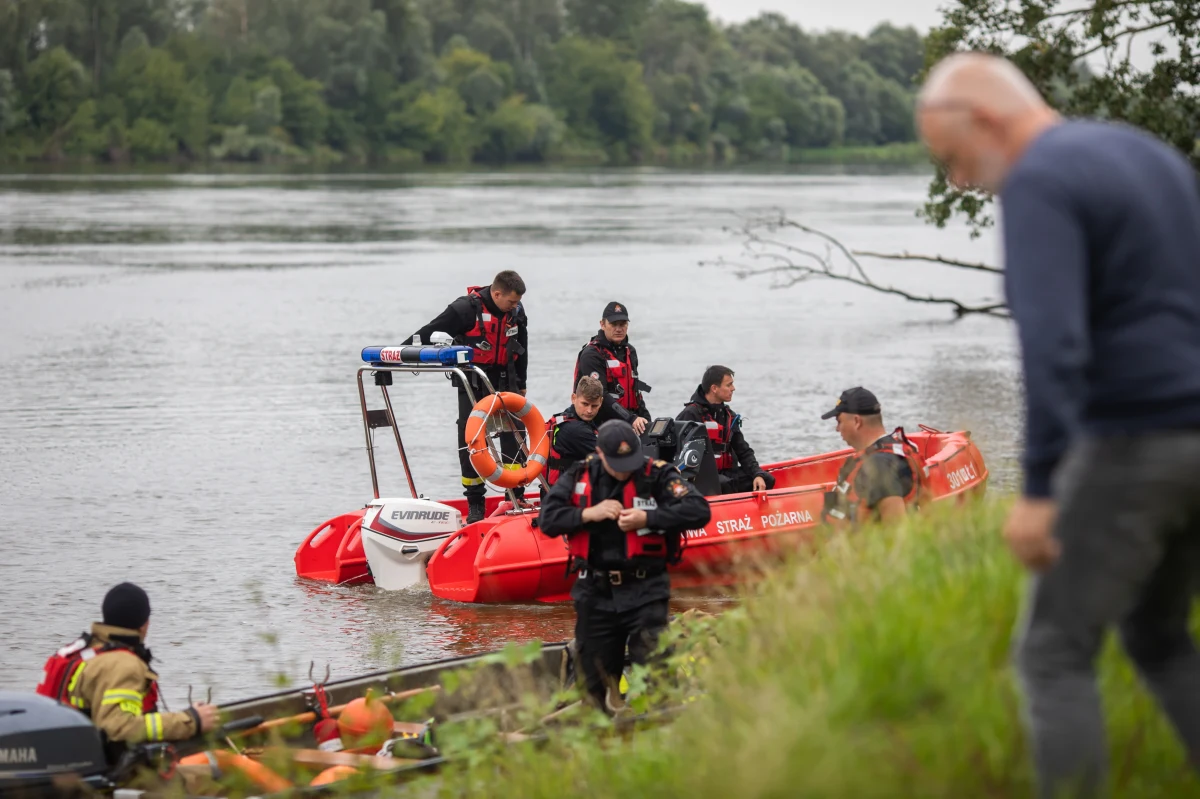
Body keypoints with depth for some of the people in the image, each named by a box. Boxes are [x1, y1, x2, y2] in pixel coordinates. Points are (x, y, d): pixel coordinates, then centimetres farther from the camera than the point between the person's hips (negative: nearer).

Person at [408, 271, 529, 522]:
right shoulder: (467, 309, -18)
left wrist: (521, 384, 19)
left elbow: (521, 349, 14)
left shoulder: (516, 312, -1)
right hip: (472, 381, -4)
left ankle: (516, 495, 8)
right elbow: (429, 332, -16)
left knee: (513, 435, -1)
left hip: (504, 379, 4)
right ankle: (474, 502, 6)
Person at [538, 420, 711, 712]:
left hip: (645, 592, -3)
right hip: (595, 593, 3)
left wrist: (647, 518, -21)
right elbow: (547, 519, 0)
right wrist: (589, 514, -14)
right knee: (597, 680, 9)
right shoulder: (579, 477, 4)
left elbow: (699, 510, -15)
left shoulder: (657, 475, -5)